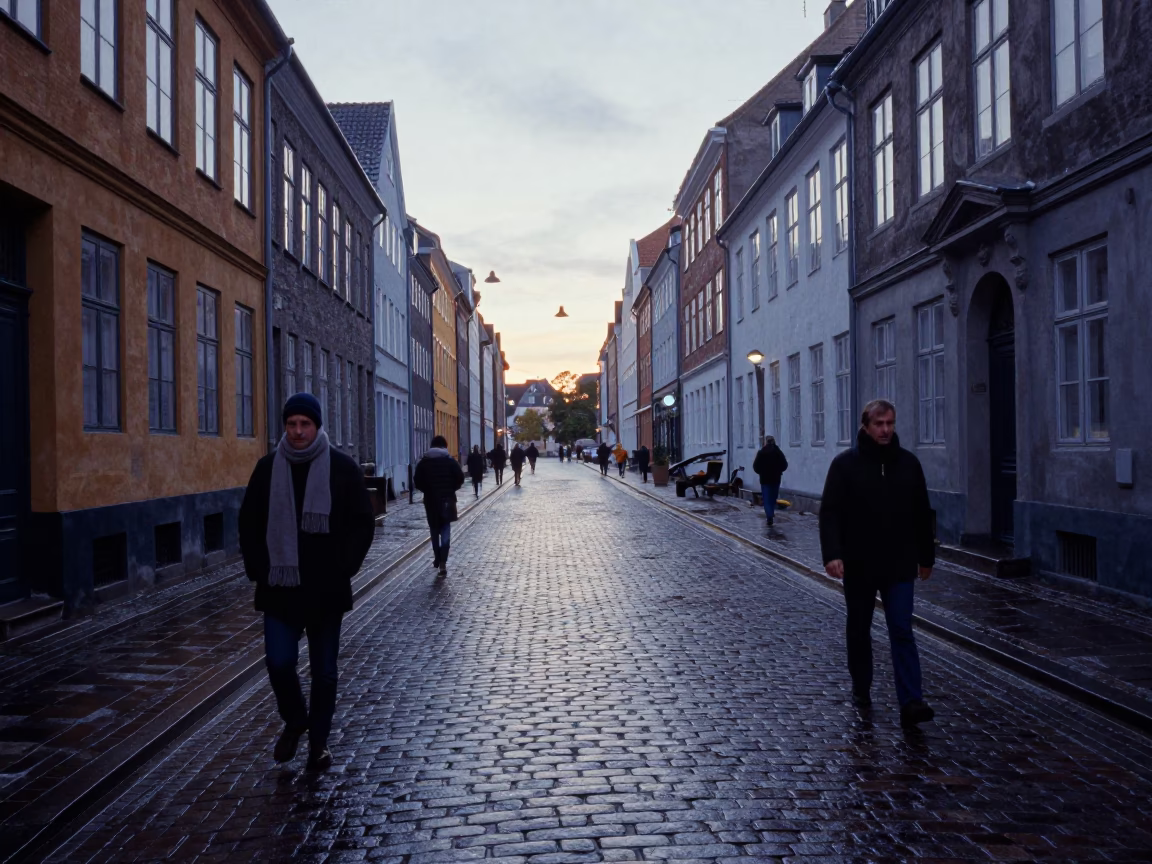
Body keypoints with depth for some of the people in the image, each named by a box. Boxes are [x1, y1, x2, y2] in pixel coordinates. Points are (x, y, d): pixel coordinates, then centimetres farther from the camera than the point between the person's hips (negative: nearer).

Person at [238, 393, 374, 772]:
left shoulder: (343, 468, -2)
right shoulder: (268, 468, 4)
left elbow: (363, 524, 0)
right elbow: (249, 523, 10)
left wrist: (343, 569, -8)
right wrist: (259, 569, 0)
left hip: (326, 591, -1)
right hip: (279, 588, 1)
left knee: (324, 671, 8)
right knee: (279, 662, -4)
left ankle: (318, 741, 24)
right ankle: (294, 721, 25)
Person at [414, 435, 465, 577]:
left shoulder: (423, 461, 1)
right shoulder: (450, 460, -2)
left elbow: (416, 481, -3)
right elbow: (460, 478, -7)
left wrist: (427, 490, 12)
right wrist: (451, 489, 9)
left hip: (430, 500, 1)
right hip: (447, 499, -1)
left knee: (434, 530, 16)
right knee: (445, 530, 0)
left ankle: (437, 558, 23)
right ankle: (442, 562, -12)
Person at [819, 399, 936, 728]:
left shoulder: (908, 463, 5)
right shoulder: (845, 464, -5)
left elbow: (922, 514, 12)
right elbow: (830, 513, -10)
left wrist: (926, 556, 14)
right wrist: (832, 554, -21)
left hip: (899, 566, 1)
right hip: (858, 566, -1)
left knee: (902, 632, -6)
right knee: (859, 630, 13)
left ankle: (910, 702, -9)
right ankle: (861, 689, 30)